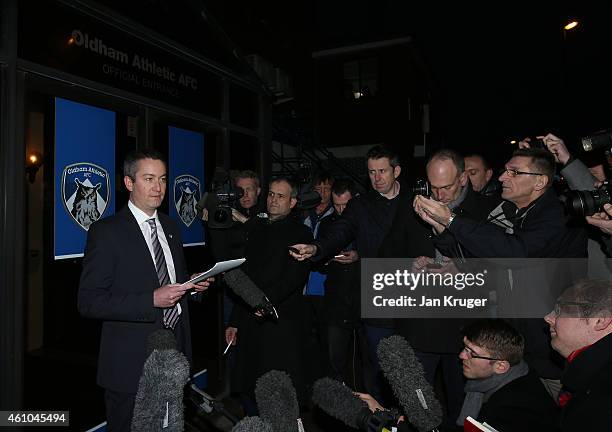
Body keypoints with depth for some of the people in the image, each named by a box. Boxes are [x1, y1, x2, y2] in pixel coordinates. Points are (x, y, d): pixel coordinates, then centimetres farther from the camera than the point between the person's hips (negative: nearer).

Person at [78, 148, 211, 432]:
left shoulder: (171, 228, 10)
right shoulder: (106, 231, -12)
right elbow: (88, 302, -16)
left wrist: (194, 284, -2)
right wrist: (151, 300, -25)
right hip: (131, 363, -6)